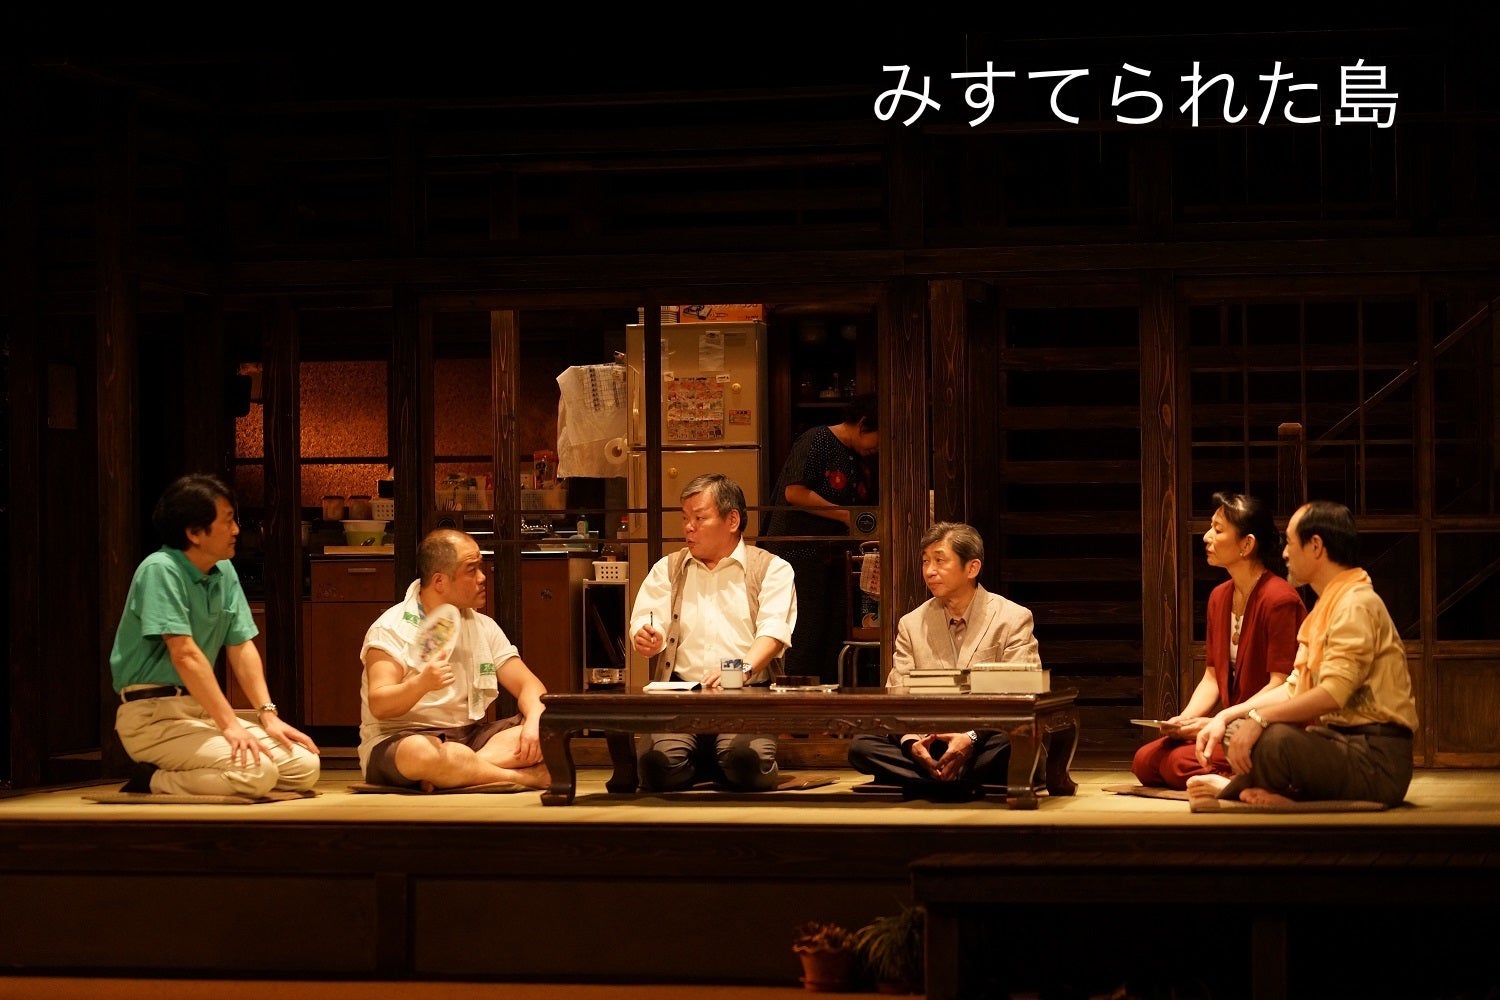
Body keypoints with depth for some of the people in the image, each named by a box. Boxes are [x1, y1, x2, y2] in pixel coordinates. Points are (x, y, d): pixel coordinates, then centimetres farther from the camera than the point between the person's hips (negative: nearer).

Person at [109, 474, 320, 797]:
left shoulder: (225, 572, 10)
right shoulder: (161, 570, -15)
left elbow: (242, 648, 11)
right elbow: (184, 654, -22)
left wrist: (267, 715, -2)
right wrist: (230, 725, -26)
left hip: (203, 710, 9)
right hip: (154, 715, -9)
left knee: (305, 767, -4)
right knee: (256, 772, -28)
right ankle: (153, 782, -9)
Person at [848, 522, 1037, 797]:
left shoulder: (1014, 619, 2)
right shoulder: (911, 625, 13)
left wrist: (972, 738, -26)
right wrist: (910, 741, -19)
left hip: (984, 745, -3)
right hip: (929, 748, 4)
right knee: (860, 746, -23)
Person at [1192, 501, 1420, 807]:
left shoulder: (1356, 604, -13)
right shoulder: (1326, 607, 20)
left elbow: (1333, 693, -24)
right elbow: (1294, 689, 19)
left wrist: (1259, 717, -23)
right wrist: (1226, 717, 8)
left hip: (1375, 761, -11)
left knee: (1273, 739, -34)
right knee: (1238, 730, 14)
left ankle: (1232, 788, -6)